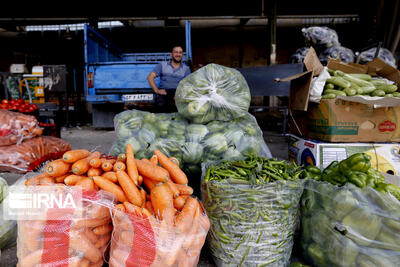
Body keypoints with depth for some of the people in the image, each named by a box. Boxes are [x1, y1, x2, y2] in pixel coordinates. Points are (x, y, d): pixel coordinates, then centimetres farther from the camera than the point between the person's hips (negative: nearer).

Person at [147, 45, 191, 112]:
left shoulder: (186, 68, 16)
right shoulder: (162, 65, 16)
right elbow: (150, 77, 8)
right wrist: (157, 90, -8)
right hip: (163, 91, 0)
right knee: (160, 103, -35)